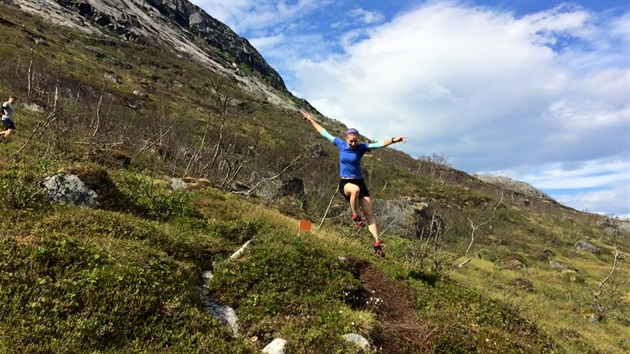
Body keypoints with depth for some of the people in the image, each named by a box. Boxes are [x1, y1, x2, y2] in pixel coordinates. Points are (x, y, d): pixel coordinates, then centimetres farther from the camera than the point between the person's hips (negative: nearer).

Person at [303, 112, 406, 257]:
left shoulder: (361, 148, -2)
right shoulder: (340, 144, 1)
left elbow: (378, 144, -15)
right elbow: (325, 133, 10)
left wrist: (393, 140, -31)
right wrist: (311, 120, 17)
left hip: (360, 182, 1)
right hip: (345, 183, -1)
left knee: (369, 213, -7)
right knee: (355, 189, -40)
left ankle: (377, 245, -6)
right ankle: (355, 216, -14)